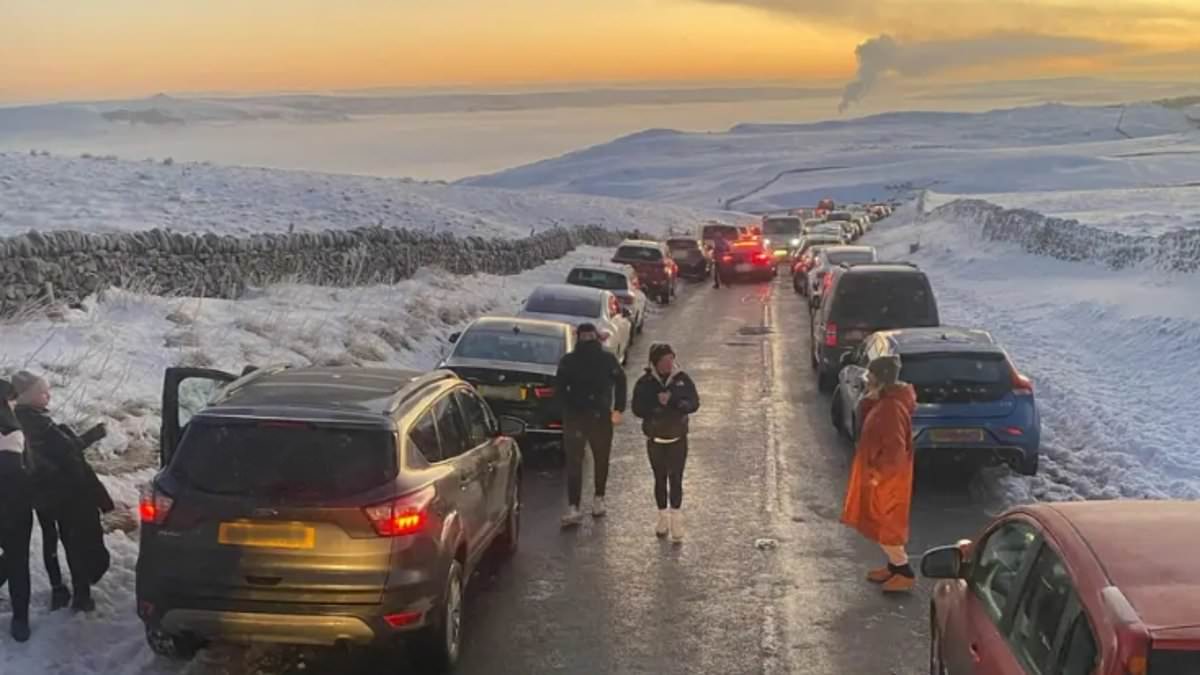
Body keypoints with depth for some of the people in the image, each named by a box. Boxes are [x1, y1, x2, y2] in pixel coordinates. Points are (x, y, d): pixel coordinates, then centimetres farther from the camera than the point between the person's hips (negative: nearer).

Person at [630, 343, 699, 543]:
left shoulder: (682, 379, -3)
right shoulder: (645, 382, -4)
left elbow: (694, 403, -8)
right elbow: (638, 408, -10)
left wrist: (672, 400, -23)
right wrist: (657, 404, -24)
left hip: (678, 438, -1)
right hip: (655, 439, 1)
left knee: (675, 479, -10)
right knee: (660, 479, 12)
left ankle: (676, 520, -10)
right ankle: (663, 516, 26)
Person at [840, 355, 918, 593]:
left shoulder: (892, 407, -27)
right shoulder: (885, 401, 4)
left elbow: (895, 449, -28)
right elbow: (865, 421, 16)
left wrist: (877, 472, -21)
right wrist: (868, 400, 2)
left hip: (887, 478, -10)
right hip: (881, 475, 10)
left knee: (883, 527, 1)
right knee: (881, 525, 20)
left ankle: (905, 573, 11)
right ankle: (895, 566, 31)